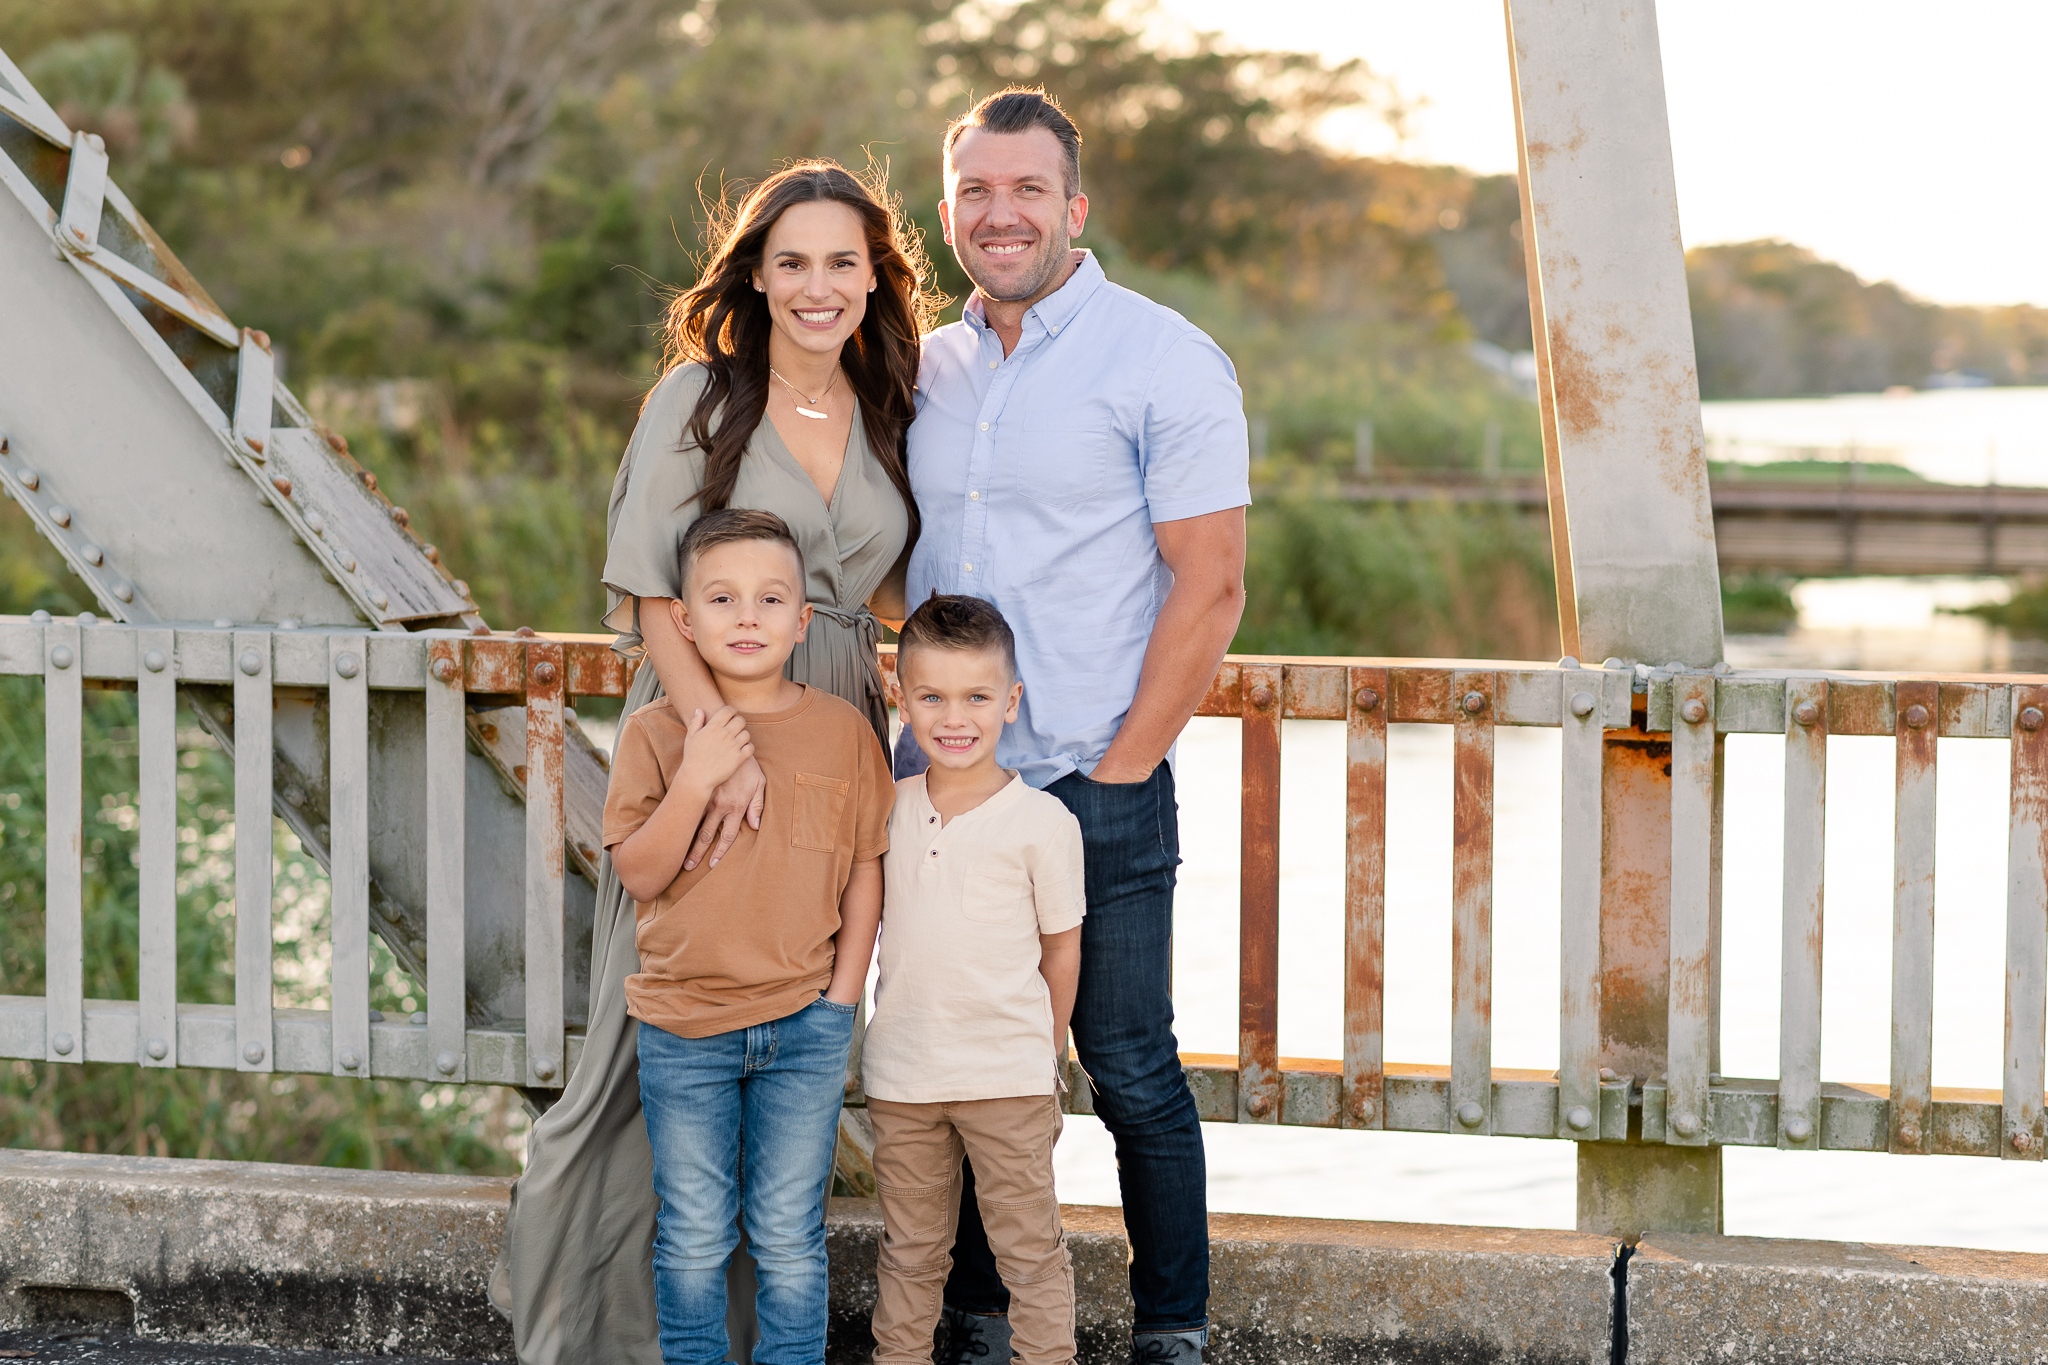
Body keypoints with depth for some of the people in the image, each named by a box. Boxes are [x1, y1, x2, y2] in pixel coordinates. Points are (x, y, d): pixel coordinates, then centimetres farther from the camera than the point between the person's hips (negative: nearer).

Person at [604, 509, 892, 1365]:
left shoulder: (842, 731, 0)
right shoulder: (656, 733, -4)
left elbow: (865, 869, 5)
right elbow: (638, 875, -9)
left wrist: (843, 995, -1)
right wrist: (695, 780, -21)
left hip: (804, 1022, 0)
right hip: (684, 1025, 0)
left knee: (791, 1236, 7)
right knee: (693, 1238, 8)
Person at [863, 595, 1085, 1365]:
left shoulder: (1042, 821, -9)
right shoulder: (887, 810, 2)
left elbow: (1062, 948, 0)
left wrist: (1044, 1053, 7)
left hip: (1007, 1076, -4)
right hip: (901, 1071, 4)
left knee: (1029, 1248, 5)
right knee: (909, 1250, 15)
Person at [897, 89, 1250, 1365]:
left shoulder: (1166, 362, -7)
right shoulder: (926, 372, 11)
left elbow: (1209, 588, -10)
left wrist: (1119, 769, -12)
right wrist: (919, 737, 9)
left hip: (1099, 791, -5)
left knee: (1131, 1068, 2)